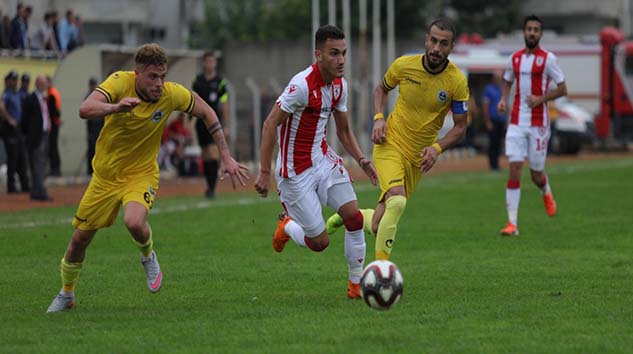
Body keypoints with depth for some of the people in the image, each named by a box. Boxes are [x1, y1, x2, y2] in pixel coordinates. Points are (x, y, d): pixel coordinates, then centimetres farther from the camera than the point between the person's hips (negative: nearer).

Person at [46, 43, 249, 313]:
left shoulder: (171, 94, -17)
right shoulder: (120, 82, -22)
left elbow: (206, 112, 2)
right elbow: (85, 109, -38)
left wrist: (226, 157, 0)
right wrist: (116, 107, -57)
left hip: (141, 174, -1)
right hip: (105, 175, 1)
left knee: (134, 222, -32)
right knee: (79, 239, 8)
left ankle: (148, 256, 3)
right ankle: (66, 294, 35)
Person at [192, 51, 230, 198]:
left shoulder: (220, 82, -4)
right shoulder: (198, 80, 7)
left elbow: (225, 105, -3)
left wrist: (226, 127, -5)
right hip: (201, 122, 4)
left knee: (213, 154, -15)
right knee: (205, 156, 9)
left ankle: (212, 188, -14)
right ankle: (209, 185, 20)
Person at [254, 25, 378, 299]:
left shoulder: (339, 85, 1)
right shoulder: (302, 85, -24)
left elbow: (344, 130, 14)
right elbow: (270, 124, -21)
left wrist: (361, 160, -2)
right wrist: (265, 172, -23)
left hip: (323, 159, 7)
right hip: (296, 171, -7)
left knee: (354, 216, -9)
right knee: (320, 242, -4)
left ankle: (356, 284, 5)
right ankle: (287, 226, 30)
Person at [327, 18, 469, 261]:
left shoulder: (457, 81, -10)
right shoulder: (403, 65, -9)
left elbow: (460, 127, -2)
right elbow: (381, 89, 13)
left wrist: (437, 148, -20)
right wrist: (378, 118, -5)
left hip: (418, 156, 2)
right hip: (390, 145, -2)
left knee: (378, 227, 3)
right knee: (397, 201, -30)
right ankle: (381, 266, -20)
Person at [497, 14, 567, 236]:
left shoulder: (548, 59, -4)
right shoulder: (515, 58, 8)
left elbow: (562, 89, -2)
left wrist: (541, 99, -18)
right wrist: (503, 99, 5)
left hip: (538, 123, -3)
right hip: (516, 122, 3)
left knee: (536, 174, 4)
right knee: (514, 169, -9)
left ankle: (546, 193, 43)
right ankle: (512, 223, -11)